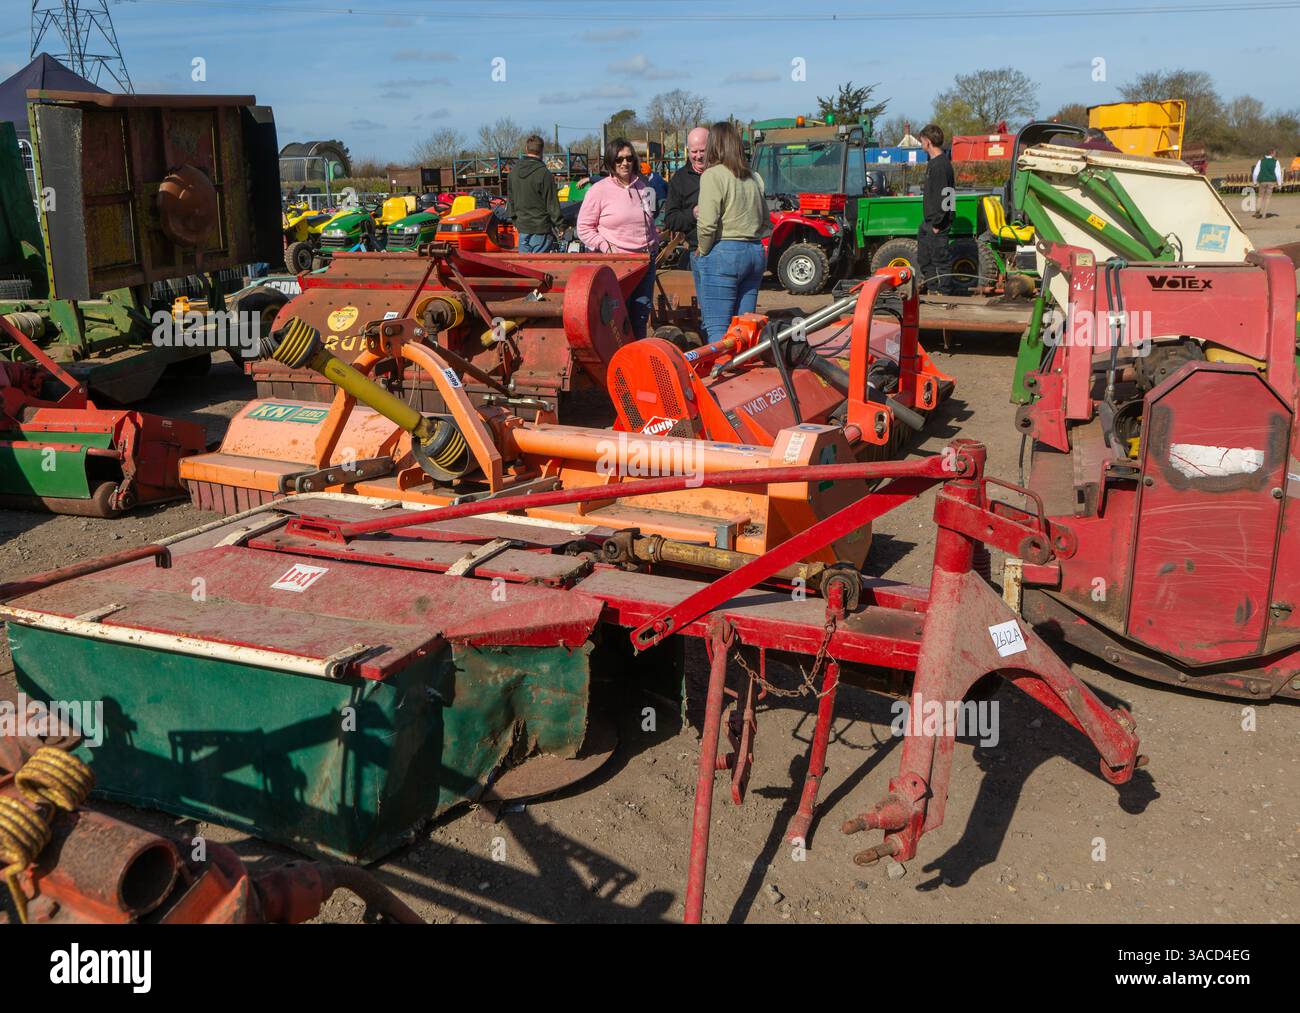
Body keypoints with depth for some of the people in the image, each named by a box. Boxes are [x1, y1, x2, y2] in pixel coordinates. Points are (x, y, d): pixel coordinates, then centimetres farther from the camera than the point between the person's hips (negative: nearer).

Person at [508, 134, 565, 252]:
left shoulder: (514, 171, 5)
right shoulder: (544, 173, -15)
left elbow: (510, 199, 14)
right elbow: (552, 203, -12)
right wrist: (560, 226, -4)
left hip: (522, 226, 6)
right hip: (541, 228, -6)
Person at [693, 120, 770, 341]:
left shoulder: (713, 175, -8)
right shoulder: (754, 177, 13)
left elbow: (707, 223, -16)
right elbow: (766, 222, 17)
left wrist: (704, 251, -2)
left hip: (723, 254, -7)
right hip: (756, 252, 7)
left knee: (716, 328, -4)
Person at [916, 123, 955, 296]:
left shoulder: (940, 165, -19)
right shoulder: (933, 162, 13)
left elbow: (942, 196, -23)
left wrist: (937, 223, -22)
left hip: (937, 223, -11)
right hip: (929, 221, 11)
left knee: (941, 258, -3)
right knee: (924, 258, 19)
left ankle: (945, 293, 4)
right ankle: (932, 290, 29)